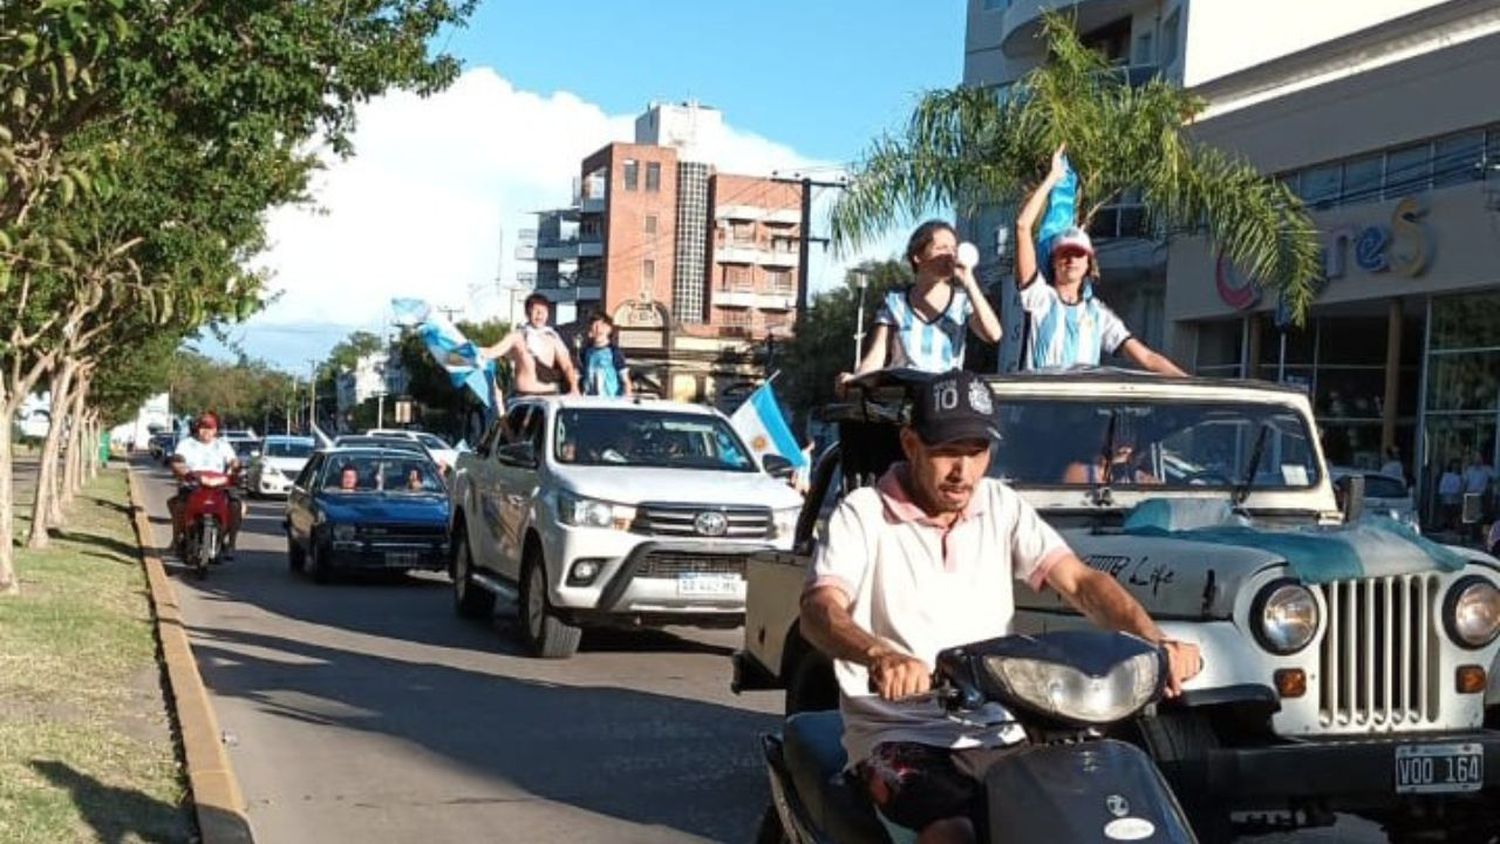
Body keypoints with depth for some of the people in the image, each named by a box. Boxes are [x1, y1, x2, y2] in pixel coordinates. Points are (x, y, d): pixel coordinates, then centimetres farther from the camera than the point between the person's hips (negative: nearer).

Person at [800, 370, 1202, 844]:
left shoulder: (1002, 508, 9)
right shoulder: (864, 514, -4)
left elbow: (1079, 582, -2)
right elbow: (819, 610, -19)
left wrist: (1154, 643, -21)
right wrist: (880, 656, -42)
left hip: (996, 731, 4)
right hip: (897, 733, -4)